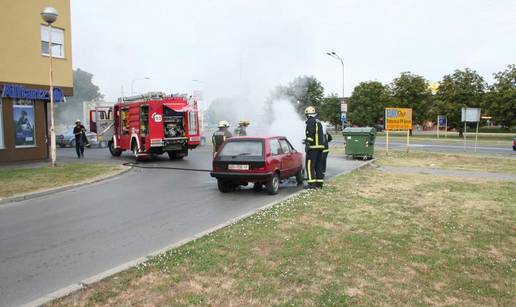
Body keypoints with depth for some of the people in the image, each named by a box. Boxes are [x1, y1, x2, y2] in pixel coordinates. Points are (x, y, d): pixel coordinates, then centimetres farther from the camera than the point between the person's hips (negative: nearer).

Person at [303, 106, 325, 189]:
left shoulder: (311, 122, -9)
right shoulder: (318, 122, 21)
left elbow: (310, 134, -19)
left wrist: (307, 144, -20)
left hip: (313, 147, -9)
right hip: (320, 146, 9)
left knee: (310, 165, -6)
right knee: (318, 165, 11)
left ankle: (312, 183, -10)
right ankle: (319, 183, 14)